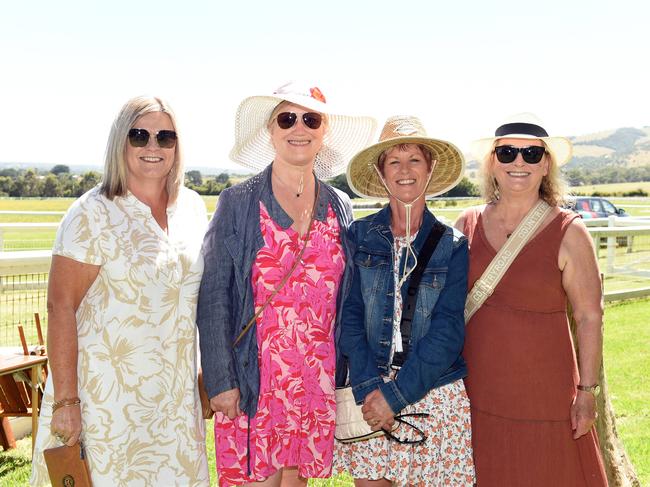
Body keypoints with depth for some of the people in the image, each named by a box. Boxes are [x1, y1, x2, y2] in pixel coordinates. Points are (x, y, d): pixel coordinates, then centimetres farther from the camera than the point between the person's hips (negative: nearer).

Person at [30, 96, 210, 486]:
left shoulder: (193, 208, 5)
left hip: (176, 392, 5)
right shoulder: (93, 213, -12)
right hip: (107, 391, -5)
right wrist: (65, 400, -17)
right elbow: (61, 306, -14)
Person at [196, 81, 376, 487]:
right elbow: (213, 297, -6)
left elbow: (347, 300, 12)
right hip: (253, 379, -3)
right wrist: (220, 380, -11)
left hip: (316, 380, 3)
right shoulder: (238, 203, -4)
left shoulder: (340, 207, 6)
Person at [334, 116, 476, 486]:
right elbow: (350, 316, -3)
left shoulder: (452, 244, -2)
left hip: (433, 393, -1)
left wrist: (396, 393, -15)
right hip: (369, 392, 1)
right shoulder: (360, 236, 1)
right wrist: (368, 387, -15)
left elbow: (448, 330, -9)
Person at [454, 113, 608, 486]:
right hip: (476, 391, 3)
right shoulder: (467, 226, 2)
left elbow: (589, 316, -5)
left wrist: (587, 391, -6)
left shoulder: (569, 232, -7)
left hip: (544, 395, -3)